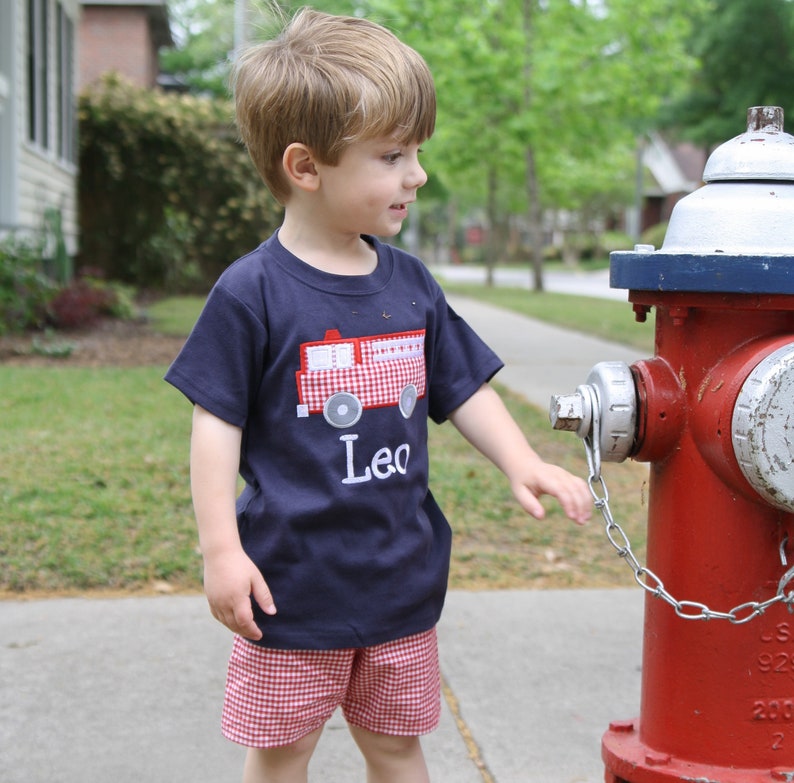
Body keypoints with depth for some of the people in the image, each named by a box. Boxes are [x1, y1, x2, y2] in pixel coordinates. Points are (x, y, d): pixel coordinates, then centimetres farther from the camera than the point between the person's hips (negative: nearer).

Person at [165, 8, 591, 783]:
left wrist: (522, 463, -4)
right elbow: (217, 424, -11)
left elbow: (464, 390, 10)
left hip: (401, 577, 5)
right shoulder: (252, 293, -13)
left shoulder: (410, 283, 3)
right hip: (292, 580, -4)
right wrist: (221, 548, -14)